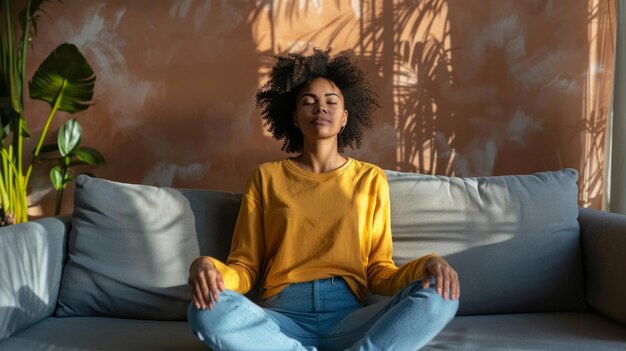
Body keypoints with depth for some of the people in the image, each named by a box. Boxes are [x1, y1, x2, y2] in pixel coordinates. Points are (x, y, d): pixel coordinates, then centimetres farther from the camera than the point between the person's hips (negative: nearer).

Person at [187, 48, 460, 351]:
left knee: (439, 298, -27)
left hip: (350, 317, 0)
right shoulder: (266, 177, 11)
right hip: (283, 317, 0)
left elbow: (378, 271, 10)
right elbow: (245, 266, 9)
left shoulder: (371, 179, 12)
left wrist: (425, 266, -11)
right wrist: (209, 269, -14)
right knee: (207, 312, -32)